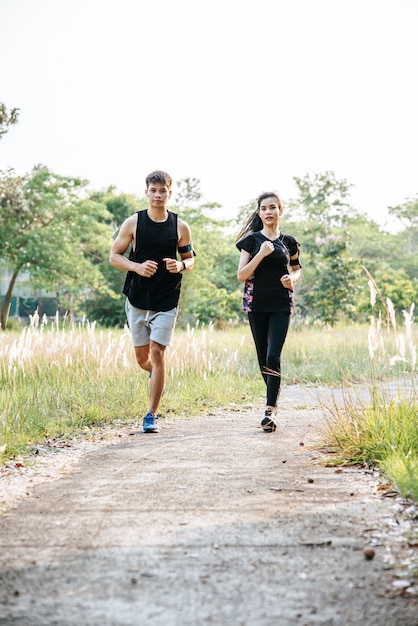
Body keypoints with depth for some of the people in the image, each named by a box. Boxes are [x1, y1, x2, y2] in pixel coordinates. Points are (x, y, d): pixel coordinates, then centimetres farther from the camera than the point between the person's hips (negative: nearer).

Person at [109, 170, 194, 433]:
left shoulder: (180, 227, 1)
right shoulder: (133, 223, 0)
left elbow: (190, 259, 11)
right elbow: (114, 256, 2)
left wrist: (181, 266, -13)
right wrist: (137, 266, -16)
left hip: (166, 302, -1)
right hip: (137, 300, 1)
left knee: (158, 354, -10)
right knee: (142, 358, 9)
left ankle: (152, 415, -2)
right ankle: (155, 373, 46)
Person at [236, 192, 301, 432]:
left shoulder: (289, 242, 6)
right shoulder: (252, 240, 2)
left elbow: (297, 269, 20)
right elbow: (241, 275, -4)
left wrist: (293, 279, -3)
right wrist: (261, 254, -16)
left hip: (281, 305, -1)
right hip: (257, 304, 1)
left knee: (273, 356, -14)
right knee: (263, 358, 7)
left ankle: (270, 411, -15)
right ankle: (274, 401, 26)